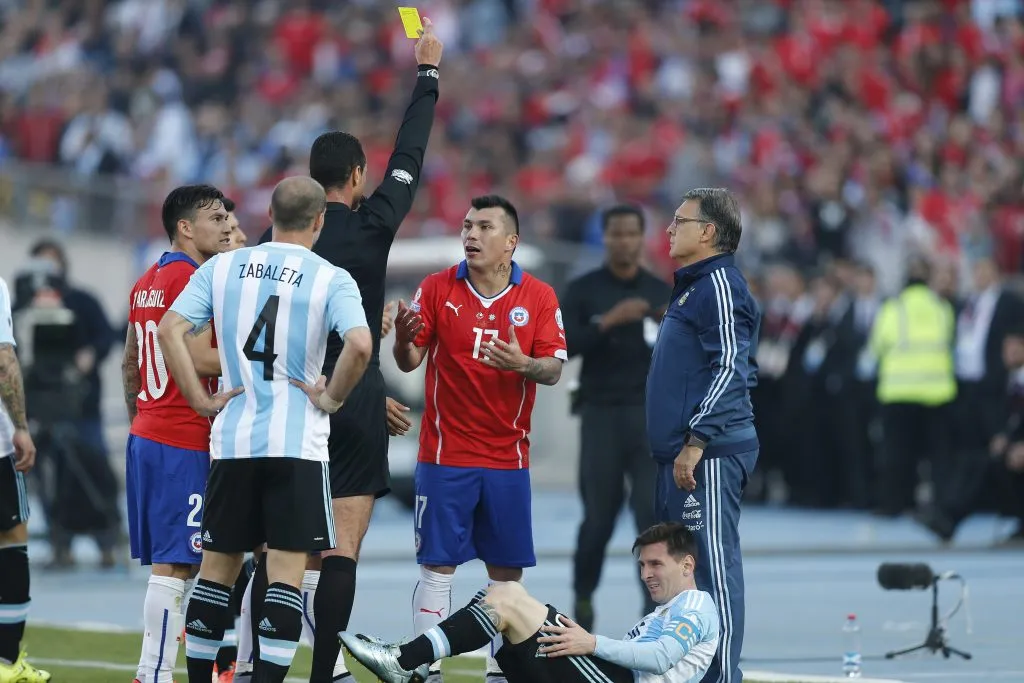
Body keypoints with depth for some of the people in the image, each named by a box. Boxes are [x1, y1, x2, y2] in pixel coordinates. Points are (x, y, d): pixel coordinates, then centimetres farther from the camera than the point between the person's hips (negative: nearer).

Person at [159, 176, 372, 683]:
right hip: (297, 442, -3)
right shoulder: (331, 279, -4)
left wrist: (201, 400, 1)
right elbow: (360, 344, -20)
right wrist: (332, 398, -5)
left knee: (217, 568, 13)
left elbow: (170, 330, -3)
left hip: (231, 441, 3)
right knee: (285, 574, -3)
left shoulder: (222, 267, 6)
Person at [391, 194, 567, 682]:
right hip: (444, 454, -1)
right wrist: (404, 340, -23)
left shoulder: (539, 297, 1)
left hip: (508, 456, 2)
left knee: (507, 570, 5)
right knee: (437, 566, -4)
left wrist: (523, 364, -24)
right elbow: (408, 362, 0)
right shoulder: (437, 289, -1)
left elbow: (554, 368, -2)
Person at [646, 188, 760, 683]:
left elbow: (731, 367, -19)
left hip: (708, 456, -11)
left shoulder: (720, 284, -11)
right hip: (680, 455, 11)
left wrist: (696, 441, -23)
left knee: (712, 566, -12)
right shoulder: (691, 286, 21)